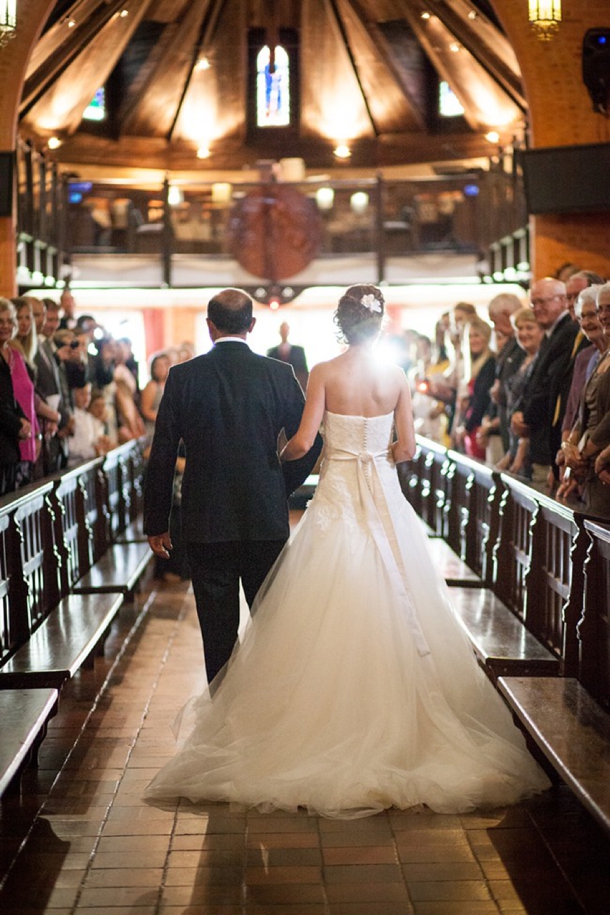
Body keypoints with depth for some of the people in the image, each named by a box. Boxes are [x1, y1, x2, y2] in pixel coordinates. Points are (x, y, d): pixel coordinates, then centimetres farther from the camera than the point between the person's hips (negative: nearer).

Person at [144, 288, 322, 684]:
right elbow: (310, 443, -1)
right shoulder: (279, 374, -3)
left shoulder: (183, 376, -4)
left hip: (206, 522, -1)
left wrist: (157, 522, 5)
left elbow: (161, 456, -2)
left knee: (218, 627, 6)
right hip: (267, 518, 1)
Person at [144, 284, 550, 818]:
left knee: (330, 608, 3)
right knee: (391, 605, 8)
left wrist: (278, 456, 9)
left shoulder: (324, 373, -6)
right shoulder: (396, 376, 0)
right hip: (384, 499, 2)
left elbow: (303, 442, -11)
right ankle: (395, 712, 12)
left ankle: (329, 718, 7)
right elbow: (407, 448, 1)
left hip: (337, 498, -2)